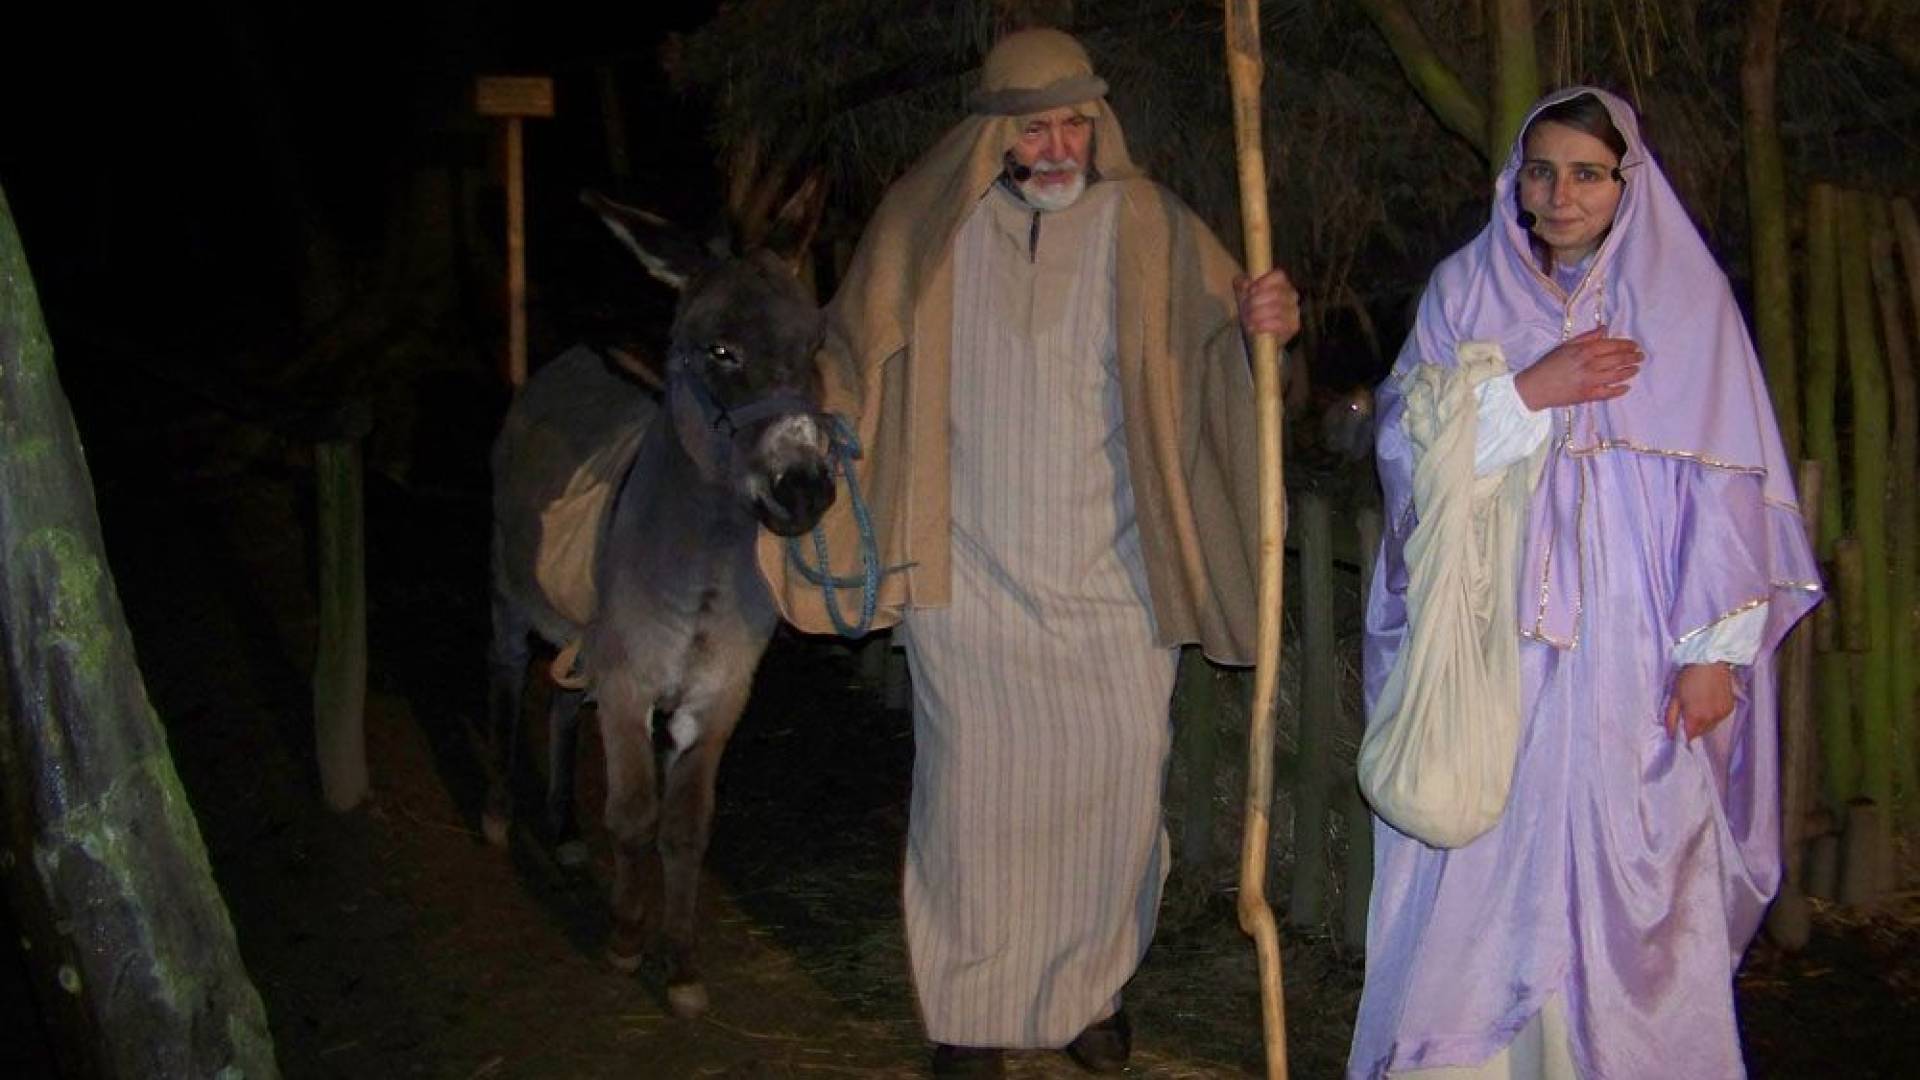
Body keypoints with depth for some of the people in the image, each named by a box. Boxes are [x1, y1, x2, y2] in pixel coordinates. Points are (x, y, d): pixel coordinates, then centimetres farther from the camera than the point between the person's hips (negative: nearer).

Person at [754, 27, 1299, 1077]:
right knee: (975, 785, 2)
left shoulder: (1144, 224, 0)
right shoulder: (927, 224, 0)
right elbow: (851, 362, 10)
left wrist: (1263, 319, -27)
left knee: (1117, 779, 3)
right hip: (970, 571, 0)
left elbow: (1216, 347, -6)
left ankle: (1093, 985, 24)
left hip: (1110, 576, 1)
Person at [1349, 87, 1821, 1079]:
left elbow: (1727, 483, -1)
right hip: (1488, 644, 2)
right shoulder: (1464, 289, 8)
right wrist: (1528, 393, -12)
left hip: (1629, 652, -1)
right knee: (1477, 875, 3)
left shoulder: (1682, 293, 3)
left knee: (1628, 882, 1)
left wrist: (1715, 647, -6)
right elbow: (1403, 444, 1)